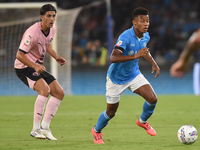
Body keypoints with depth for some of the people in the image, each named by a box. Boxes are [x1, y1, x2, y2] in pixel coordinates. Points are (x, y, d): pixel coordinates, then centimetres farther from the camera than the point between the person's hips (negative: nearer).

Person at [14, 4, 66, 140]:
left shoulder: (52, 29, 0)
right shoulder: (33, 33, -26)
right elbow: (19, 55, -26)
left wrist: (56, 57, 5)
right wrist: (35, 66, -37)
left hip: (38, 67, 9)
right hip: (24, 67, -9)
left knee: (59, 93, 2)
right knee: (45, 89, -30)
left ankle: (45, 127, 10)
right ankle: (36, 129, -24)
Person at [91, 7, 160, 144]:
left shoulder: (145, 36, -5)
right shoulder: (125, 37, -30)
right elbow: (113, 58, -43)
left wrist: (154, 64, 10)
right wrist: (135, 56, -49)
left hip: (134, 74, 6)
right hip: (117, 78, -5)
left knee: (152, 99, -12)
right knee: (111, 112, 6)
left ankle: (142, 121, 18)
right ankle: (97, 131, 37)